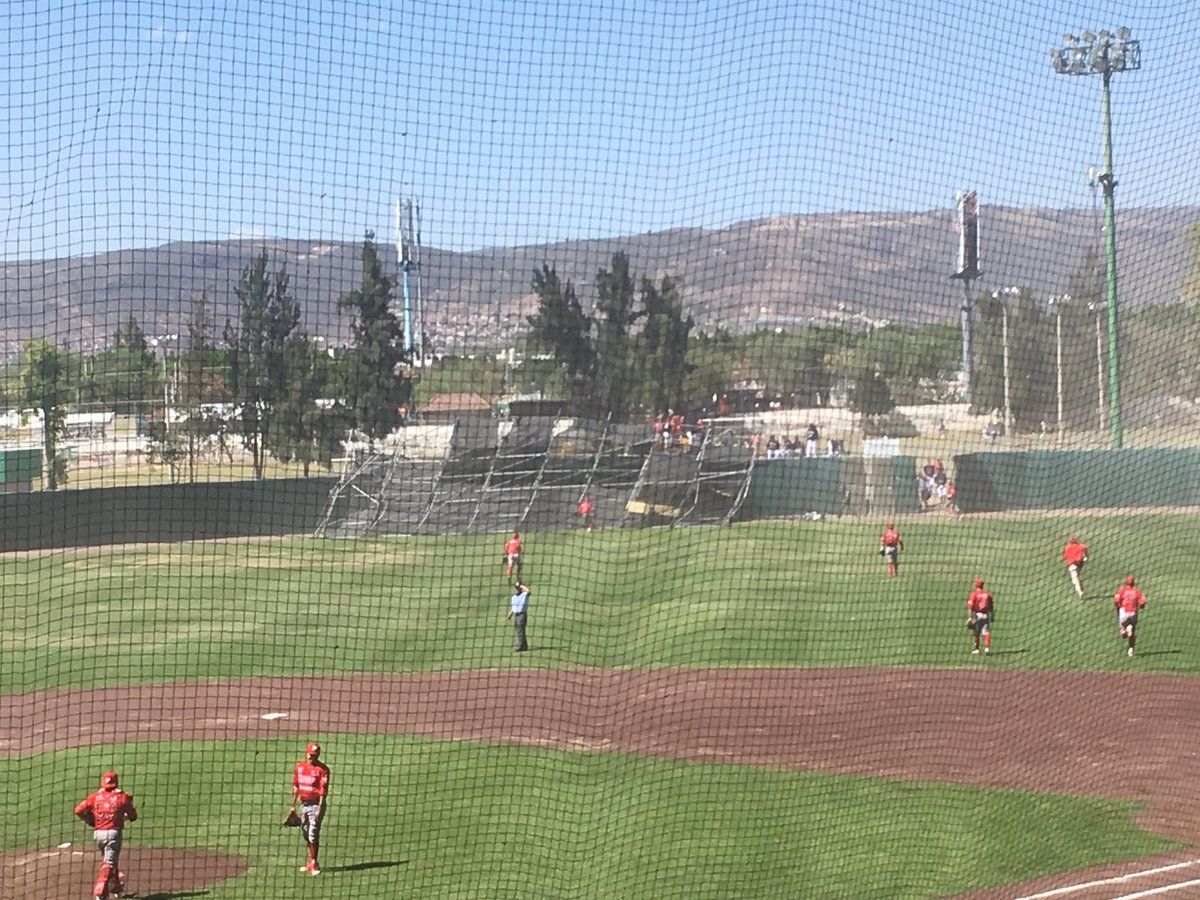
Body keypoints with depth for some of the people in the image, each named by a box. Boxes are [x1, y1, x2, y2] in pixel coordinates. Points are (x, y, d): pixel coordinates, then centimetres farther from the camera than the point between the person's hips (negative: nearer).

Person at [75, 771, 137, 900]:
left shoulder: (95, 797, 3)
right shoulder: (122, 797, -2)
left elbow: (79, 810, -5)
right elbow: (133, 816, 4)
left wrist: (90, 821, 9)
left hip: (98, 833, 3)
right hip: (114, 832, -3)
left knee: (109, 860, 24)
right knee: (109, 863, -4)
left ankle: (116, 888, 34)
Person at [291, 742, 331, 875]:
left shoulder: (322, 769, -12)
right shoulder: (299, 766, 7)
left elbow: (323, 791, -15)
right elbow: (295, 787, 14)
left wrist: (319, 810, -20)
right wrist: (293, 805, 14)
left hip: (316, 805, -7)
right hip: (304, 804, 7)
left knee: (313, 834, -8)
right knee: (305, 833, 12)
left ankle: (314, 863, 2)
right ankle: (311, 862, 24)